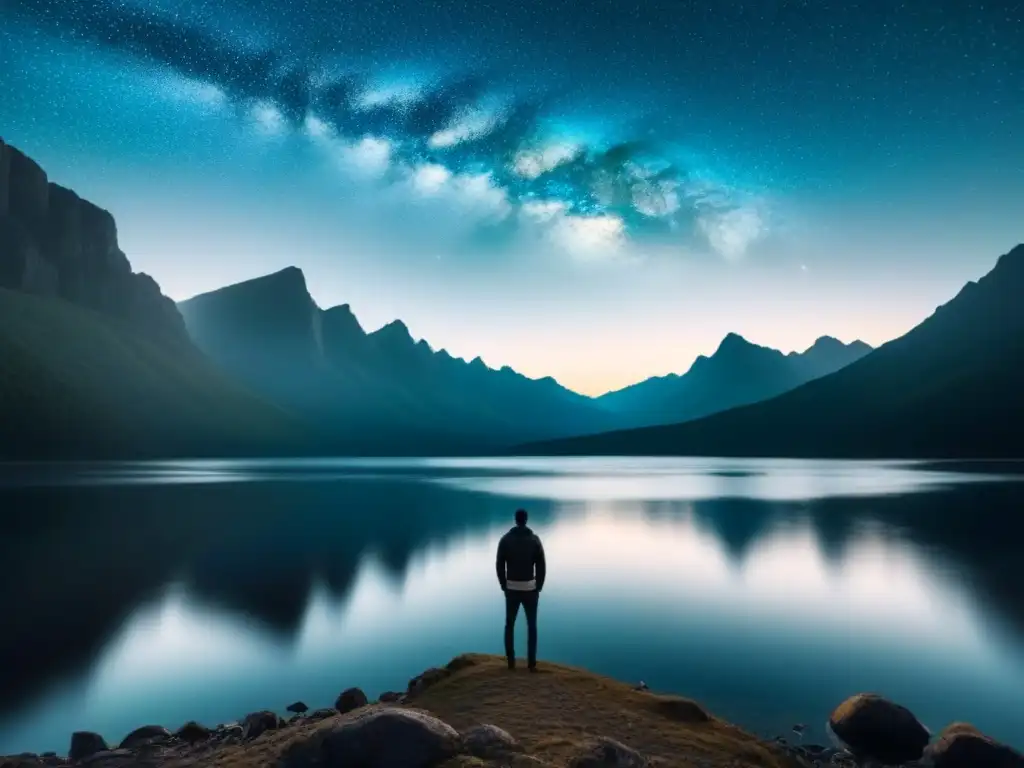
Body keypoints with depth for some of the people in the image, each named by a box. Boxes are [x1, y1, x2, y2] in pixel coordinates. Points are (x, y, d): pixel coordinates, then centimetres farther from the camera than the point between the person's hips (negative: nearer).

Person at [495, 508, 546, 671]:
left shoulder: (505, 539, -3)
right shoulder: (535, 539, -5)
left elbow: (500, 566, -2)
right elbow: (542, 566, -6)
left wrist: (504, 587, 8)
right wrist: (539, 587, 5)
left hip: (512, 589, 1)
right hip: (530, 588, -1)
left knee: (509, 625, 13)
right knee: (531, 626, 9)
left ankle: (511, 662, 14)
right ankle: (531, 663, 7)